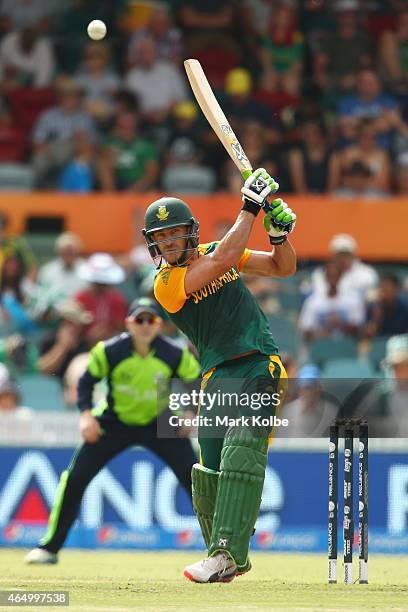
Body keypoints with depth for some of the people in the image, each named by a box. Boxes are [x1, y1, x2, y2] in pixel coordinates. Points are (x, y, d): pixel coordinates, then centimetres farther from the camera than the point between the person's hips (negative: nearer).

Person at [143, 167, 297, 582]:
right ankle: (230, 558, 13)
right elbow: (223, 260, -18)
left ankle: (227, 553, -31)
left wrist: (279, 235, -4)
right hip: (217, 377, 0)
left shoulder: (213, 251, 10)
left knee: (241, 451, -21)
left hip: (260, 366, 0)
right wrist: (250, 209, -12)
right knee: (209, 471, -7)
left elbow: (284, 268, 17)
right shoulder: (166, 285, -4)